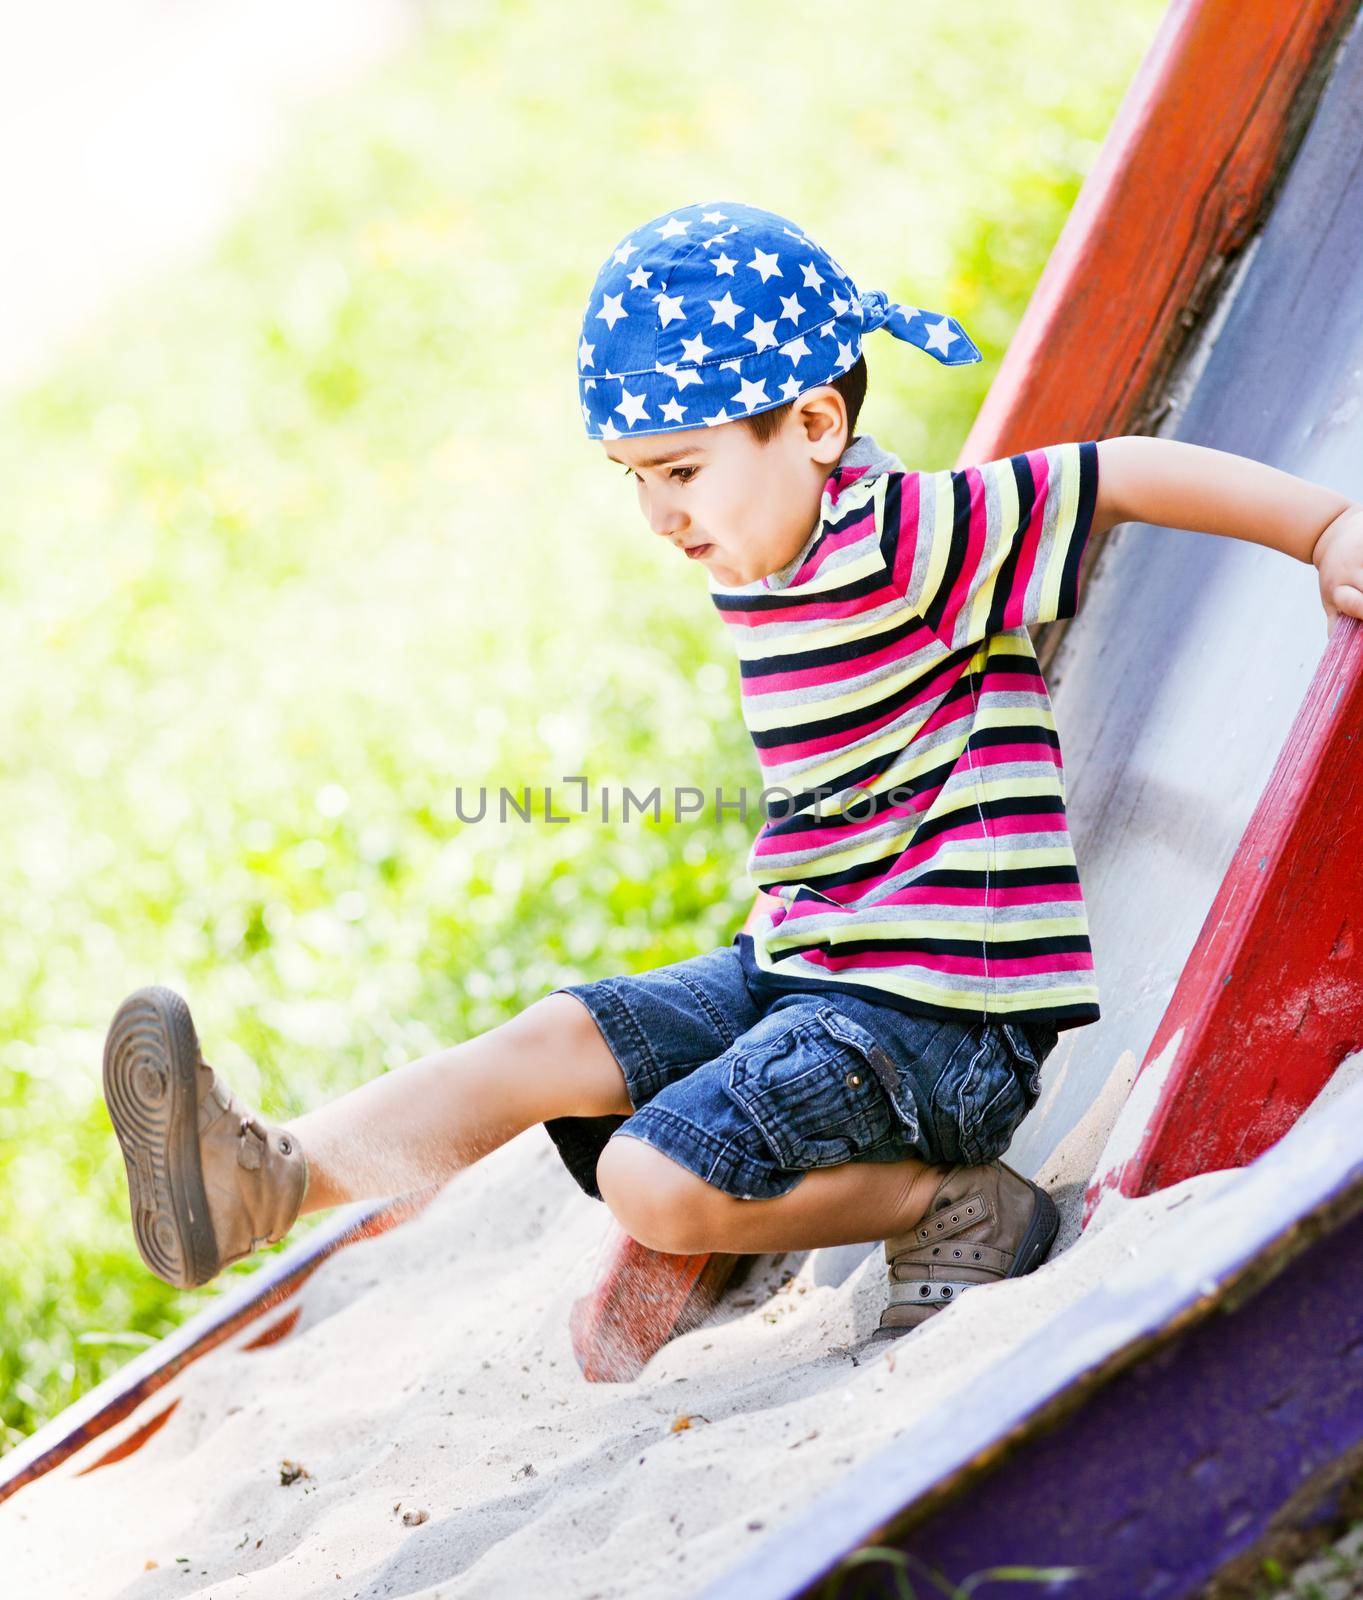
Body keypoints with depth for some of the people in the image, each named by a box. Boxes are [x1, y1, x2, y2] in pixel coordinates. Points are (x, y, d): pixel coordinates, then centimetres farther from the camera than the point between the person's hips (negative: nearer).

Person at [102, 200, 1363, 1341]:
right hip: (805, 969, 9)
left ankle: (961, 1211, -5)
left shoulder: (903, 539, -17)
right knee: (553, 1043, -6)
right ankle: (270, 1179, -14)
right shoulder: (759, 569, 11)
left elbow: (1128, 476, -16)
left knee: (653, 1181, -19)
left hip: (946, 1010, -9)